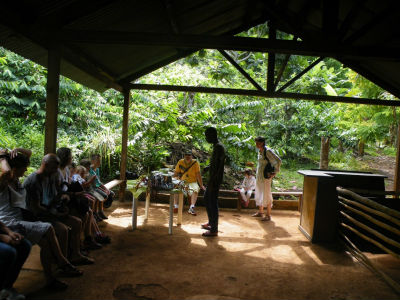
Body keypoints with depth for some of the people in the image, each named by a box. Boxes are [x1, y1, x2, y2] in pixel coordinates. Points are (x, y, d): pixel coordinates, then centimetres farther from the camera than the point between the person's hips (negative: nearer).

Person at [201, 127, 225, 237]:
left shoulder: (218, 147, -19)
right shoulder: (217, 146, 13)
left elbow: (216, 166, -24)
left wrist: (211, 182, -23)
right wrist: (208, 167, 19)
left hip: (214, 180, -11)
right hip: (213, 179, 11)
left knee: (213, 203, -4)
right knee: (206, 198, 21)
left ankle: (214, 230, 5)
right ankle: (211, 223, 33)